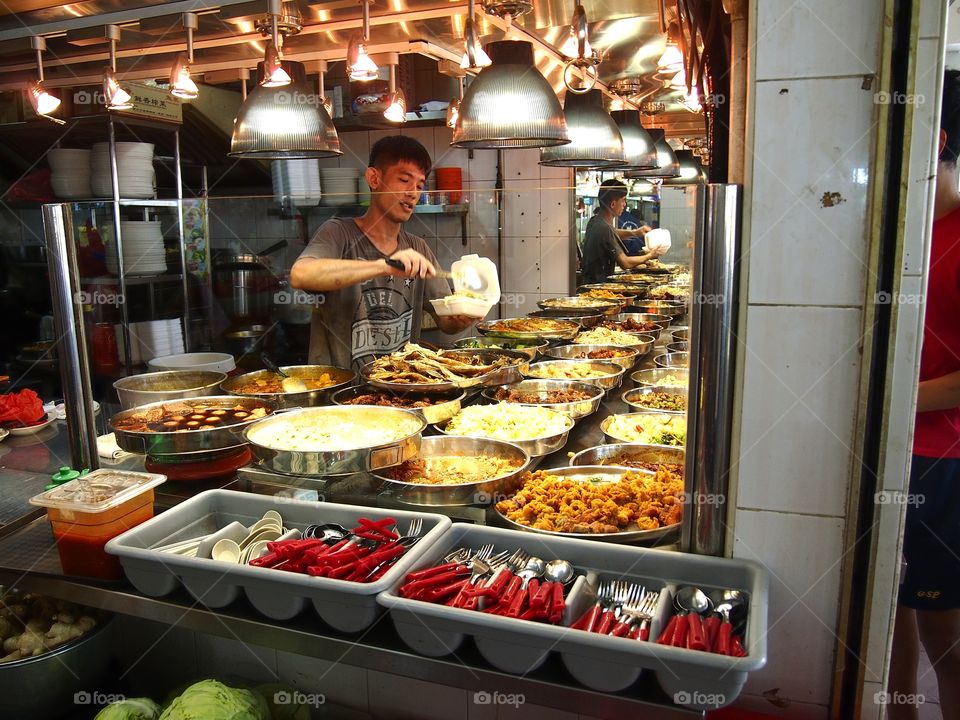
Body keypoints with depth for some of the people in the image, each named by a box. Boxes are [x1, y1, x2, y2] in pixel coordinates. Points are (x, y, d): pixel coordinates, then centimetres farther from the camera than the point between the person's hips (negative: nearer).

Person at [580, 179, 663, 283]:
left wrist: (635, 232, 17)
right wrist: (650, 256, -5)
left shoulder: (594, 221, 6)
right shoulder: (604, 228, -22)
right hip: (598, 284, -9)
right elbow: (625, 263, -20)